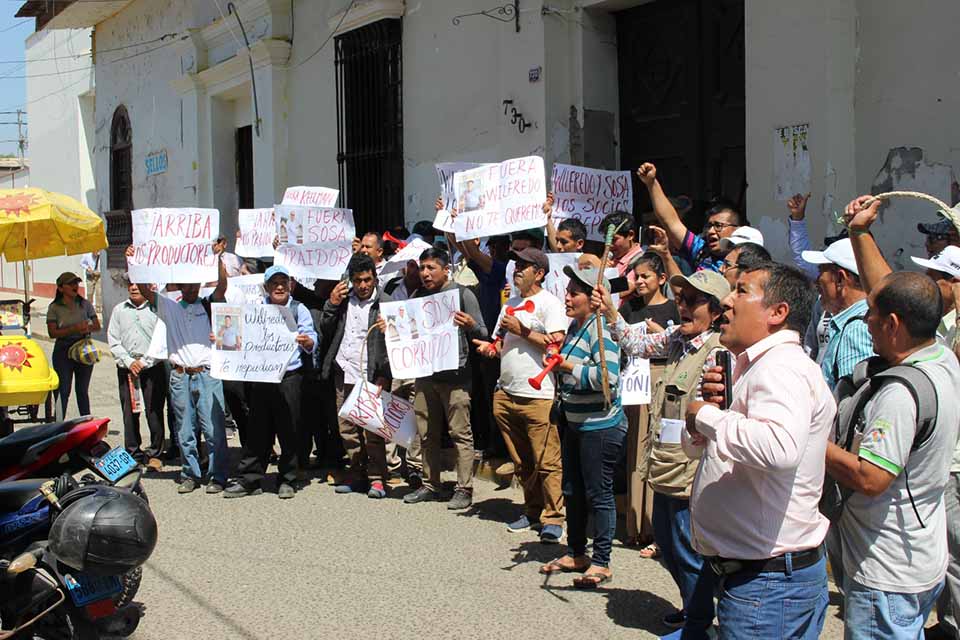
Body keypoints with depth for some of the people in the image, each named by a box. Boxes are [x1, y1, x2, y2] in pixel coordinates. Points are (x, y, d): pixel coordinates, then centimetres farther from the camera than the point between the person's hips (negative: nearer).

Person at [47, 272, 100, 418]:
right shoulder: (54, 308, -1)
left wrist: (88, 328, -16)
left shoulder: (85, 304, 7)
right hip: (63, 352, -3)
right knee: (63, 391, -2)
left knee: (82, 390, 11)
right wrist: (73, 329, -21)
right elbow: (52, 332, -9)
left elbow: (97, 326, 6)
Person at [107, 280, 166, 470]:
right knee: (130, 413, 5)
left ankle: (155, 453, 9)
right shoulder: (119, 310, 12)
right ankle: (133, 453, 16)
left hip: (153, 368, -3)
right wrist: (129, 362, -5)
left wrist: (144, 362, -9)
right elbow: (113, 341, 8)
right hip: (126, 369, 3)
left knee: (154, 412, -3)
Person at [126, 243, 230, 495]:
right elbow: (144, 289, 6)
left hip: (207, 374, -2)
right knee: (185, 430, 8)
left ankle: (217, 476, 5)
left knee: (214, 429, -3)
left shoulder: (208, 305, 8)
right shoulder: (169, 307, 13)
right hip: (180, 377, 2)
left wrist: (217, 257, -16)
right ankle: (190, 474, 18)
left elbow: (222, 285, -7)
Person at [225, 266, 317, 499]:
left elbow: (312, 339, -5)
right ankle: (249, 480, 12)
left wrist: (306, 341, -27)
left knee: (289, 430, 2)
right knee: (258, 429, 6)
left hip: (289, 377, -2)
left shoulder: (299, 309, 5)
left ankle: (287, 481, 11)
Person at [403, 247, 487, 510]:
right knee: (427, 434, 11)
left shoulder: (463, 294, -2)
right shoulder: (418, 296, 13)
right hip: (424, 374, 6)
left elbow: (482, 334, -2)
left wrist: (471, 325, -23)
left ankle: (464, 489, 3)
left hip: (455, 375, -5)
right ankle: (430, 485, 22)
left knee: (460, 433, -3)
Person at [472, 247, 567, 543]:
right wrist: (489, 347, 3)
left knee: (546, 462, -6)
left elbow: (557, 343, -15)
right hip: (506, 393, 8)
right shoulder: (510, 304, 19)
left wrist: (521, 331, -12)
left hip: (538, 395, -8)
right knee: (521, 462, 14)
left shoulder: (549, 303, -4)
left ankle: (552, 518, 2)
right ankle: (533, 512, 24)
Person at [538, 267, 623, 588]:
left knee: (598, 493, -1)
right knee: (572, 490, 17)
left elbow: (607, 376, -28)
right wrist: (558, 360, 9)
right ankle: (576, 553, 31)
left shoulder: (601, 328, -17)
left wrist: (569, 367, -22)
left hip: (601, 426, -10)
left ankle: (601, 563, 11)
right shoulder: (574, 327, 11)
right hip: (575, 423, 10)